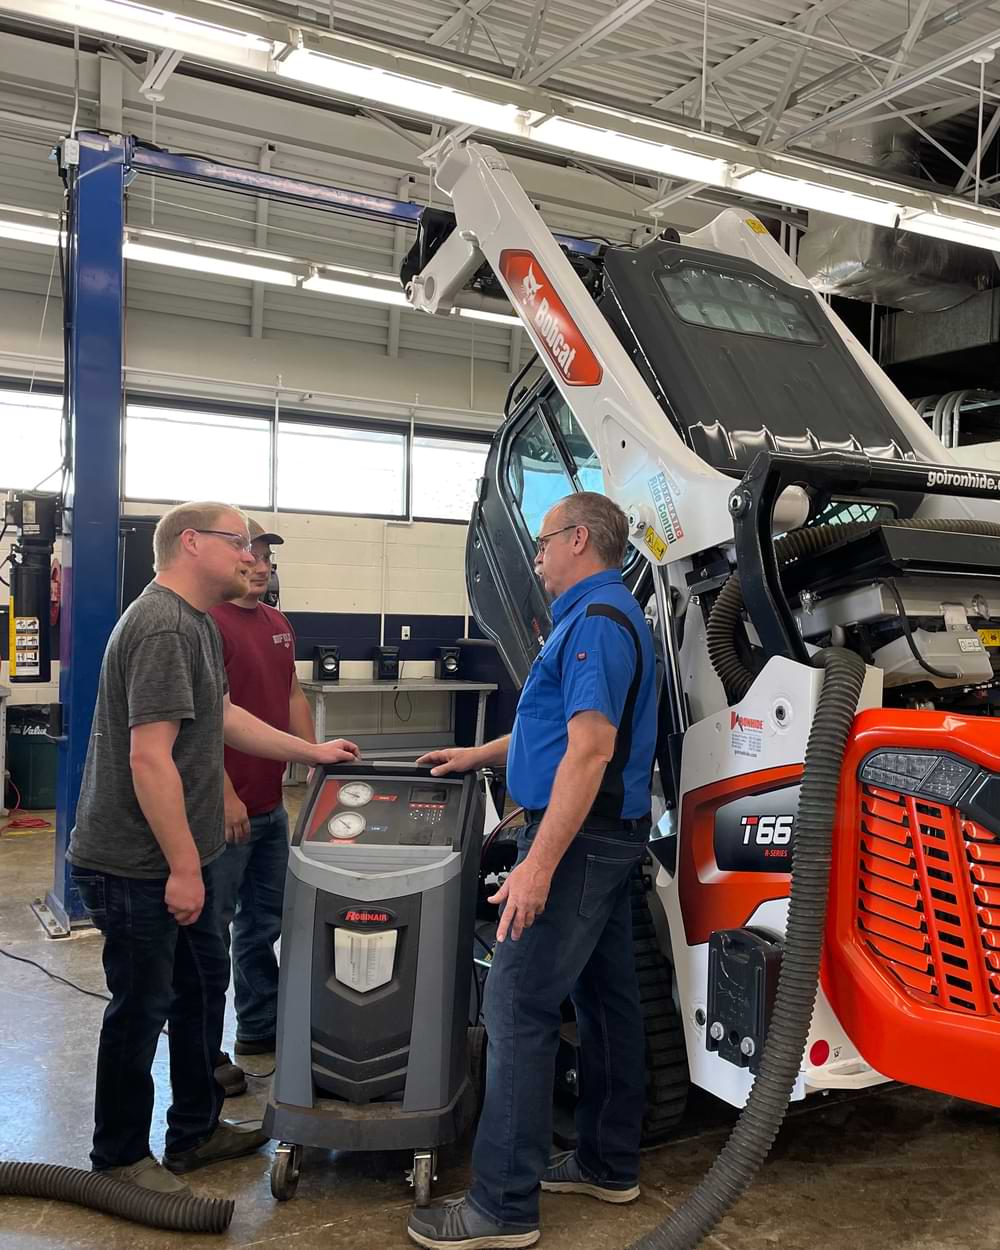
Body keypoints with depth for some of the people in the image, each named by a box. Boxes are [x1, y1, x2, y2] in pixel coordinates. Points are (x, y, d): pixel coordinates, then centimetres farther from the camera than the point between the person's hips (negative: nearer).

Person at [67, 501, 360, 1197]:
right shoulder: (162, 629, -23)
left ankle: (197, 1131, 36)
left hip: (178, 858, 10)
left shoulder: (196, 623, 12)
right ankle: (119, 1159, 24)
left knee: (204, 984, 19)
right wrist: (183, 868, -24)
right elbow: (150, 758, -27)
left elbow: (222, 716, 21)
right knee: (143, 1007, 5)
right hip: (138, 867, -10)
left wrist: (313, 753, 22)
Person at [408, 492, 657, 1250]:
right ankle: (609, 1164, 28)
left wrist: (539, 862, -29)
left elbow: (590, 747, -26)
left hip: (579, 838, -11)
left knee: (520, 1009, -7)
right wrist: (480, 755, 30)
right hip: (610, 837, 11)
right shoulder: (605, 616, 17)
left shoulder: (595, 622, -17)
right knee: (607, 997, 15)